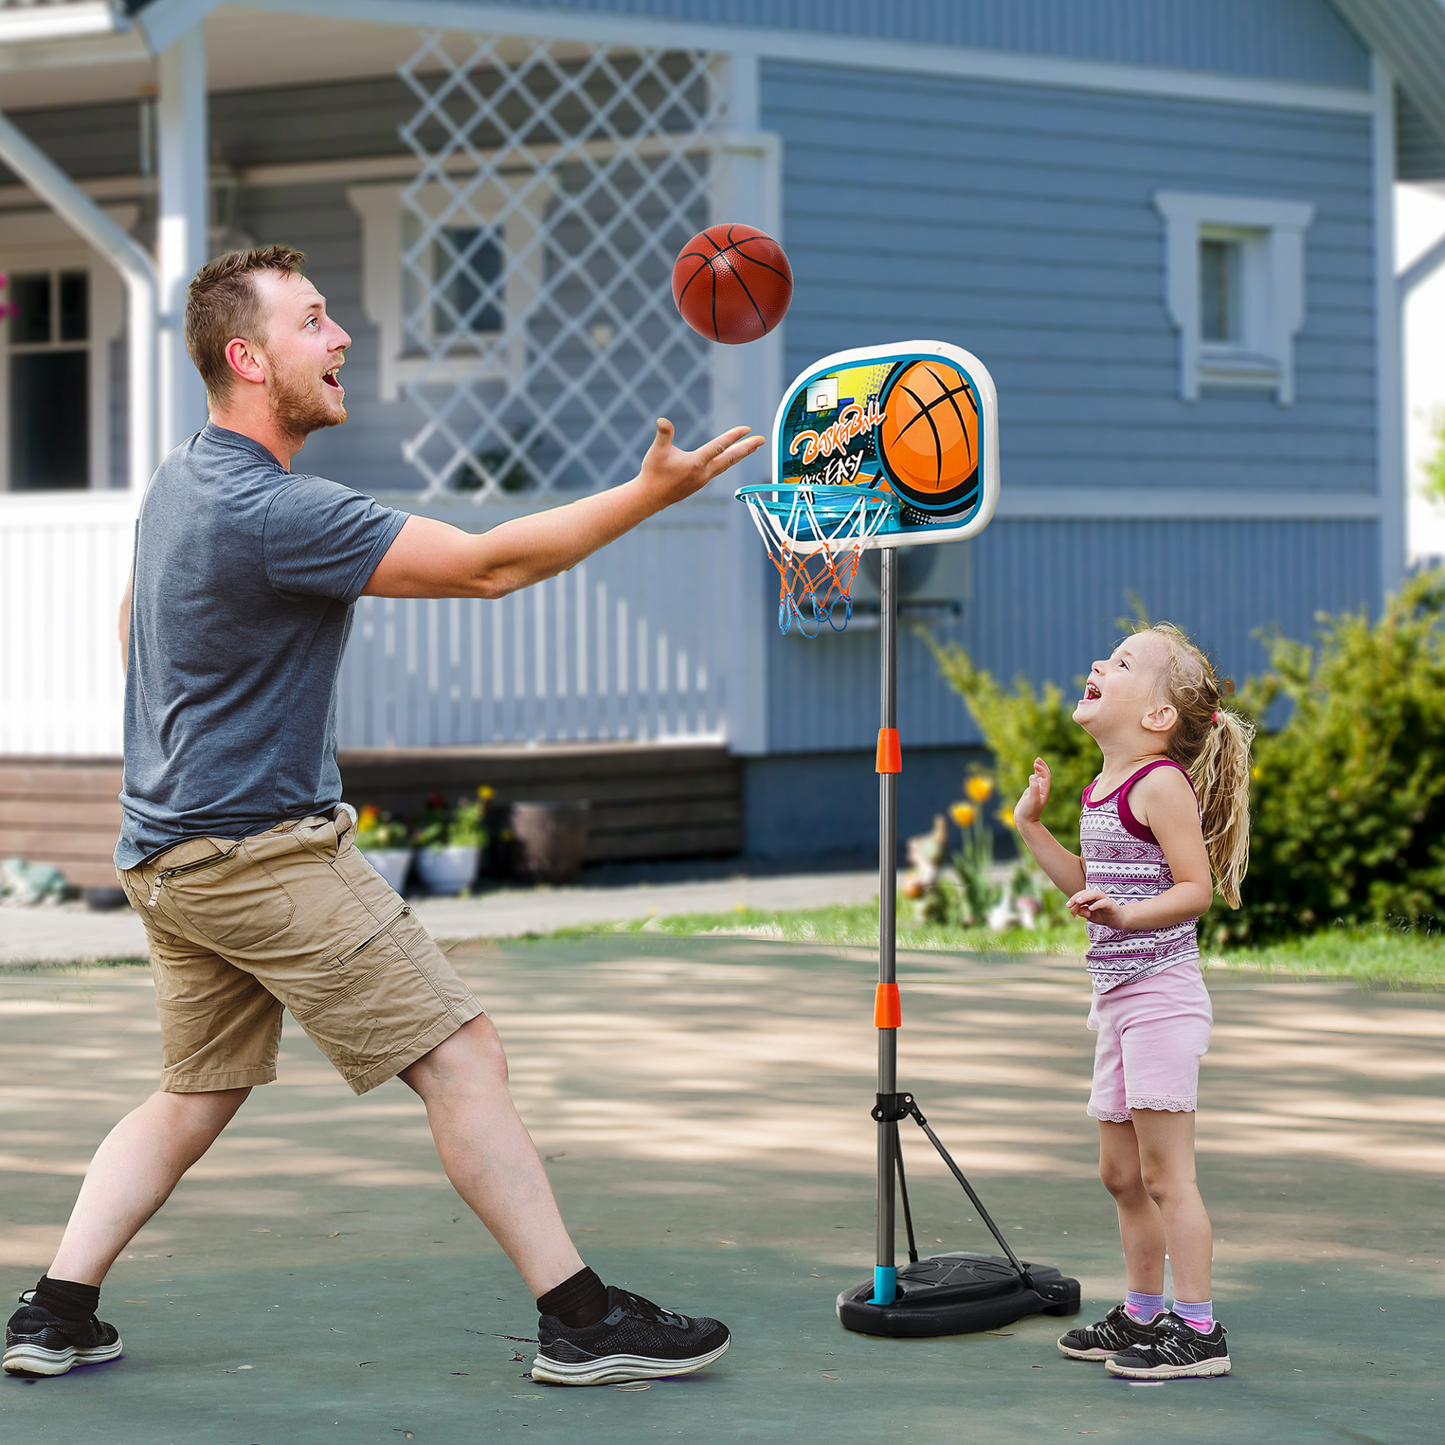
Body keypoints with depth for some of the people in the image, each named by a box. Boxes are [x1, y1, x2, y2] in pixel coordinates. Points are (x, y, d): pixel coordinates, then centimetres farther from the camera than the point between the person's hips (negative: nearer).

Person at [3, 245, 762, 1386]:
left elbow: (132, 620, 29)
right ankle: (582, 1322, -5)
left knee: (199, 1093, 18)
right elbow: (486, 565, -21)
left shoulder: (179, 482, 11)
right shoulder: (272, 512, -21)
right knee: (463, 1060, -7)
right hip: (263, 851, -10)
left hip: (167, 851, 10)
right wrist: (651, 493, -19)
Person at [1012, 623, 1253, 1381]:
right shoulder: (1101, 789, 14)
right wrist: (1034, 828, 17)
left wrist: (1125, 914, -32)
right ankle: (1143, 1314, 27)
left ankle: (1198, 1330, -2)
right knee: (1122, 1172, 16)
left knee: (1164, 1173, -7)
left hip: (1161, 993, -10)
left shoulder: (1162, 784, -14)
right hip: (1116, 997, 10)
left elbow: (1195, 888, -19)